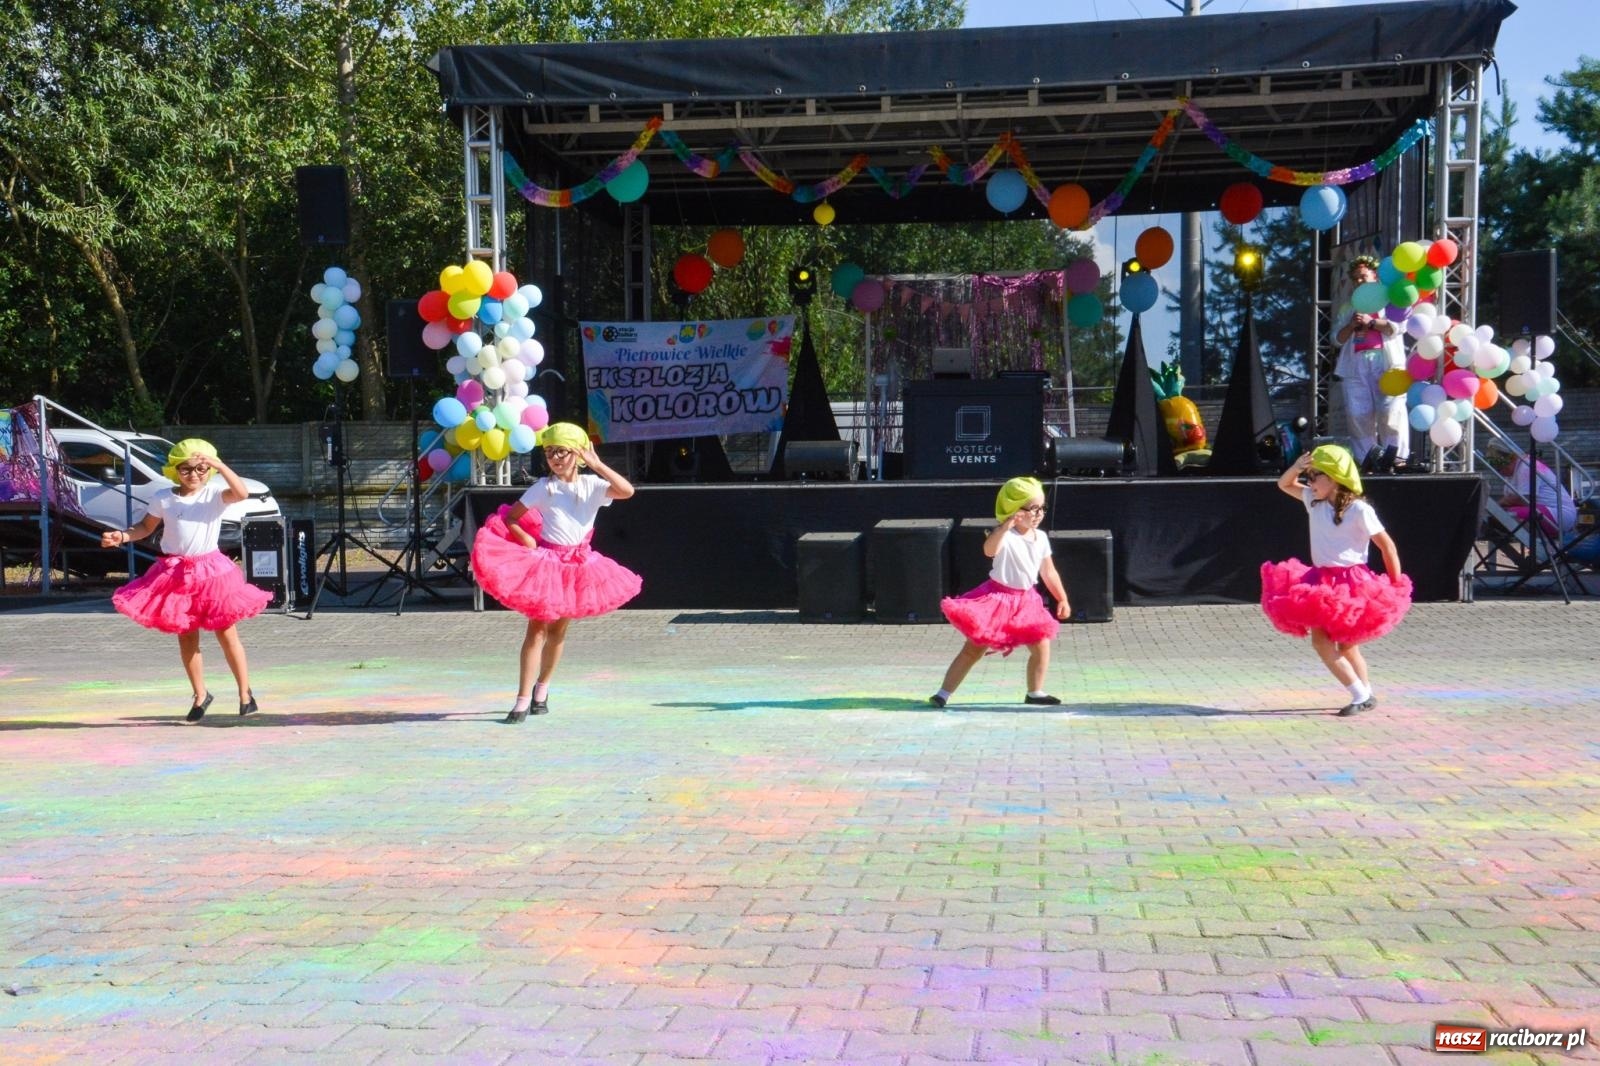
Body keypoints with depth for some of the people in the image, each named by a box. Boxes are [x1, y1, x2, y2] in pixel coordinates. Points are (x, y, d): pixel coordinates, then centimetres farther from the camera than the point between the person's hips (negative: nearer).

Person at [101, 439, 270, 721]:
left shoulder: (214, 494, -8)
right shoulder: (163, 498, 2)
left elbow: (242, 493, -27)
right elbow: (146, 526, 13)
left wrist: (219, 465, -30)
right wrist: (122, 536, -4)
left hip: (212, 572, -3)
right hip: (176, 574, 3)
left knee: (227, 635, 2)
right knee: (186, 638, 10)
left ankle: (245, 694, 11)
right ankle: (200, 695, 23)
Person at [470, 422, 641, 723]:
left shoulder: (592, 485, -1)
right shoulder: (544, 487, -5)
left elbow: (627, 490, -18)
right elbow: (509, 519, -2)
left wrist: (596, 465, -17)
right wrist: (529, 542, -13)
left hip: (579, 566, 3)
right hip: (546, 562, -3)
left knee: (559, 629, 12)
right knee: (537, 628, -6)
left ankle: (542, 688, 31)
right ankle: (523, 700, -6)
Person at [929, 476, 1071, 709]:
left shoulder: (1041, 538, 4)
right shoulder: (1005, 535, -16)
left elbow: (1049, 572, 14)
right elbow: (989, 550, -40)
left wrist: (1062, 599, 13)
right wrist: (1006, 526, -51)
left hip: (1026, 601, 6)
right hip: (997, 598, -6)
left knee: (1042, 645, 2)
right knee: (974, 648, -5)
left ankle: (1035, 693, 21)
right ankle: (944, 693, -2)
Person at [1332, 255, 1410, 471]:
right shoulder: (1348, 308, 26)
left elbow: (1396, 328, -1)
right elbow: (1337, 338, 16)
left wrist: (1371, 322, -10)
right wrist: (1352, 325, -2)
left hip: (1385, 362, -4)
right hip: (1354, 365, 4)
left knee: (1391, 411, -15)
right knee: (1358, 414, -7)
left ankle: (1396, 455, -14)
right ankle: (1368, 457, -4)